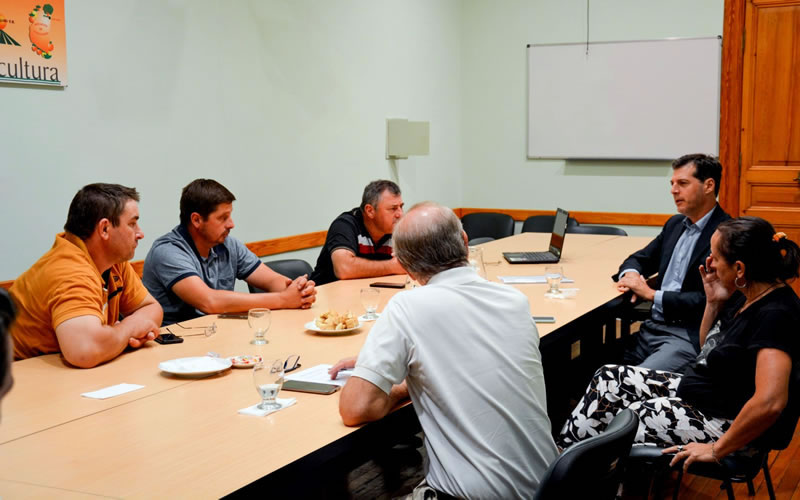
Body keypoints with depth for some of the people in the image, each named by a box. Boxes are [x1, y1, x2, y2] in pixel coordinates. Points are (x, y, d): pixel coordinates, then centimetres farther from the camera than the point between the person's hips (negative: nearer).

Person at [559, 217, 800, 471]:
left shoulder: (775, 314, -28)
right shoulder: (747, 295, 1)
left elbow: (769, 403, -37)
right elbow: (708, 347, 16)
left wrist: (716, 450, -27)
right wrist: (713, 302, -2)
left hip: (726, 424, -9)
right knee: (609, 379, 5)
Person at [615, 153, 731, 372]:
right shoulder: (675, 224, 16)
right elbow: (641, 258, 26)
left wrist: (653, 295, -13)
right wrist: (630, 274, 2)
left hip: (690, 337, -7)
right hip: (653, 328, 7)